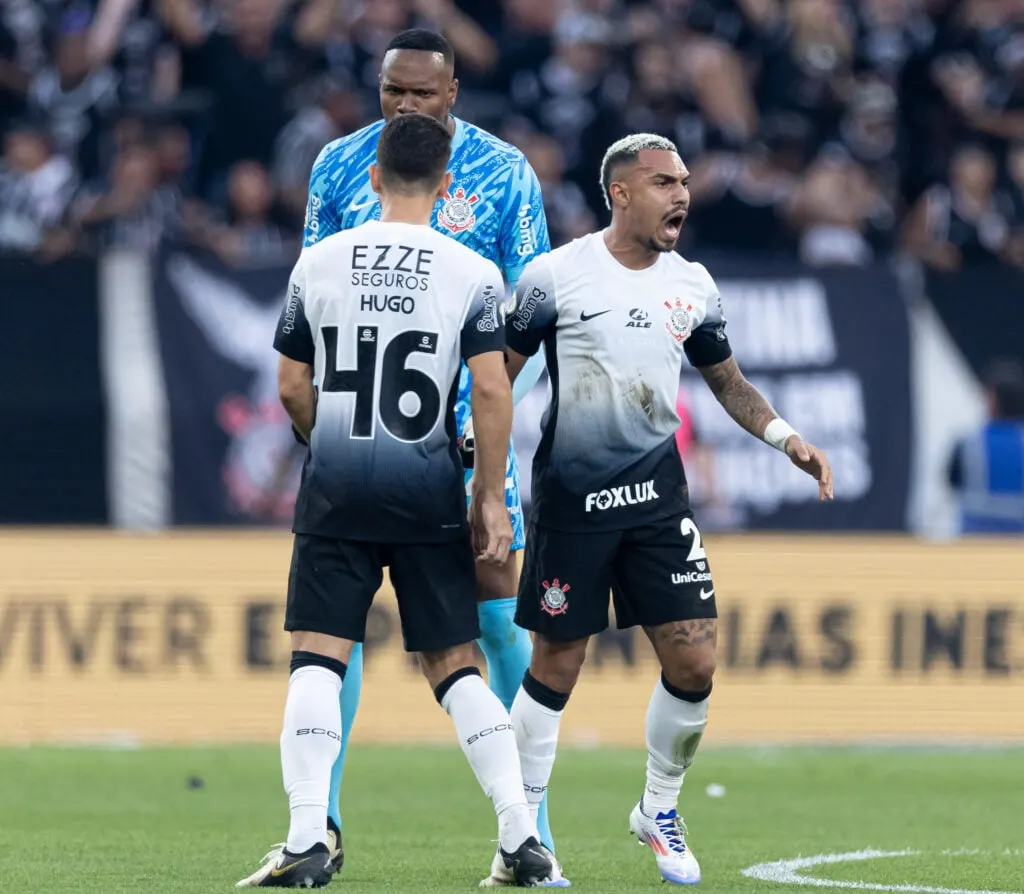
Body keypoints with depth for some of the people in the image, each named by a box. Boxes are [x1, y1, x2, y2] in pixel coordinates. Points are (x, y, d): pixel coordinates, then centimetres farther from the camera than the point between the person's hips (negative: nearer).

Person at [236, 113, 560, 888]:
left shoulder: (319, 263, 3)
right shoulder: (471, 274, -2)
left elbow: (293, 388, 6)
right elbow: (492, 391, -8)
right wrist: (490, 496, -1)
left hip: (336, 486, 0)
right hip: (428, 491, 0)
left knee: (318, 657, 1)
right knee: (453, 664, 8)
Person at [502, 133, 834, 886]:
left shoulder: (693, 286, 6)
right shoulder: (556, 276, -8)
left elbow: (727, 381, 18)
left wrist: (787, 438, 3)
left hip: (658, 493, 4)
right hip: (571, 499, -4)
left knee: (694, 661, -3)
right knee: (556, 666, 1)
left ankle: (660, 811, 19)